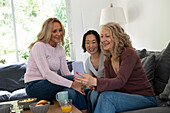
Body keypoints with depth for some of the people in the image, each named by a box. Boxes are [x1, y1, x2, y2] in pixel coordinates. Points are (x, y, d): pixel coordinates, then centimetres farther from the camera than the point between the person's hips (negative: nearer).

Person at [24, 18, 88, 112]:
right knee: (73, 79, -27)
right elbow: (46, 73, -25)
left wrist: (80, 82, -17)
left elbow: (66, 72, 5)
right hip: (34, 86, -6)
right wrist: (72, 84, -31)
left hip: (51, 84, 6)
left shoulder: (60, 49, 11)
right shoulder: (39, 46, -13)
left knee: (73, 93, -28)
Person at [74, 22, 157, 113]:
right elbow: (109, 84, 1)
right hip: (125, 97, 6)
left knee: (107, 97, -29)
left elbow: (120, 81, -26)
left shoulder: (129, 53, -14)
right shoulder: (107, 62, 9)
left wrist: (95, 82, -41)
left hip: (145, 99, -5)